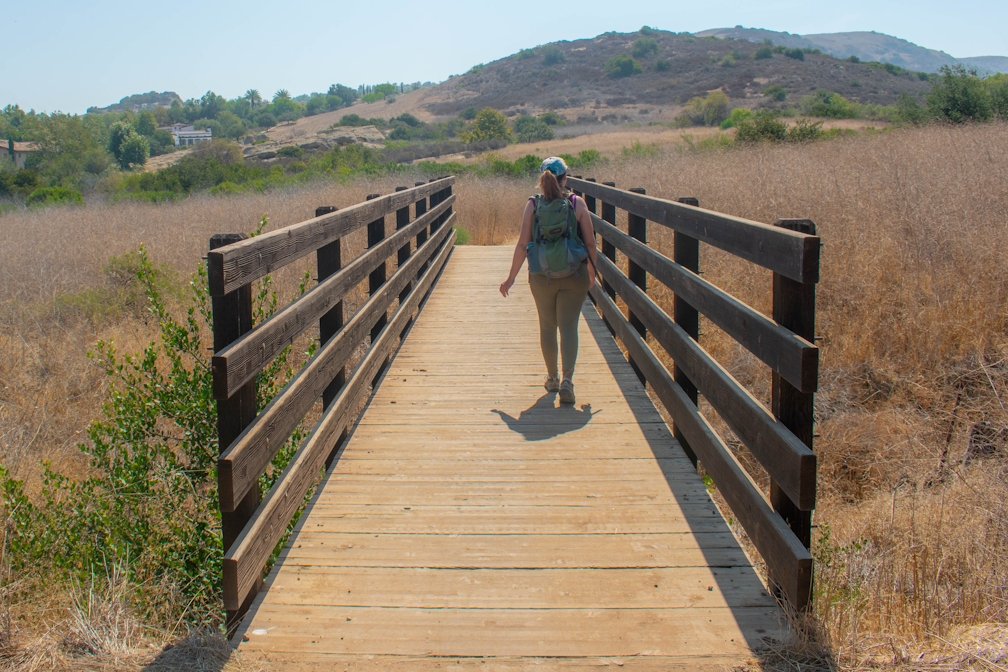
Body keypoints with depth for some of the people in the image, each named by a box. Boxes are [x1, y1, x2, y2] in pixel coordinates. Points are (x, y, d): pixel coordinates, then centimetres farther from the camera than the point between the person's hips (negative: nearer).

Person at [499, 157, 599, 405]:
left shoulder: (532, 205, -4)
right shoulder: (577, 203, -5)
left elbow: (523, 245, -5)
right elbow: (590, 242, -2)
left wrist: (511, 277, 4)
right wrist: (593, 271, 15)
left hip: (542, 276, 1)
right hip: (574, 275, -1)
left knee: (547, 326, 17)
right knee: (569, 326, 2)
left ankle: (552, 377, 29)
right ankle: (567, 379, -14)